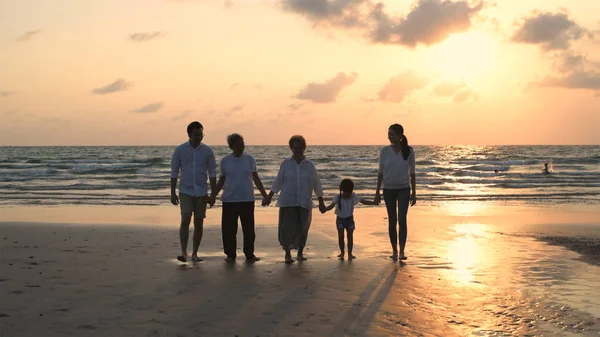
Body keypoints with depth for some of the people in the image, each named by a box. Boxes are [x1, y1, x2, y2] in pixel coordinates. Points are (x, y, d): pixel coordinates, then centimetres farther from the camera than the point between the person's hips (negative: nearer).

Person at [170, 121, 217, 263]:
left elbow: (212, 173, 4)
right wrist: (172, 193, -1)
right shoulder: (180, 150, -1)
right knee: (185, 220, -14)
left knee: (199, 224, 4)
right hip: (185, 191, -1)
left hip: (201, 193, 2)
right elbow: (174, 172, 3)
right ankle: (184, 252, -12)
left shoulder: (207, 151, 1)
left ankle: (195, 253, 14)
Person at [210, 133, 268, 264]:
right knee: (229, 229, 1)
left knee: (249, 229, 3)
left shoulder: (250, 159, 3)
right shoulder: (225, 161, 1)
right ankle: (230, 255, 12)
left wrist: (264, 194, 8)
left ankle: (249, 255, 13)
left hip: (247, 199, 0)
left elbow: (256, 178, 11)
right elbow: (221, 181, 10)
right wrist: (213, 195, 1)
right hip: (229, 200, 0)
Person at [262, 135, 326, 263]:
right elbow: (278, 182, 9)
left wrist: (321, 202, 11)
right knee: (288, 228, -6)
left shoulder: (310, 165, 5)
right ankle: (287, 254, 6)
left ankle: (300, 253, 21)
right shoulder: (285, 164, 3)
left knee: (303, 229, 4)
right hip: (287, 202, -1)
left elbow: (316, 184, 10)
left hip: (304, 203, 1)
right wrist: (269, 197, 8)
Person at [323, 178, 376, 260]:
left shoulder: (353, 196, -5)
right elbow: (332, 205, -20)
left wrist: (374, 202, -5)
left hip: (349, 219, 1)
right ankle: (342, 252, 5)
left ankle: (350, 253, 5)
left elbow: (363, 201, 1)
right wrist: (325, 209, -40)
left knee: (350, 235, -3)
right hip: (340, 219, -1)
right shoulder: (338, 198, -12)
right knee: (341, 235, -10)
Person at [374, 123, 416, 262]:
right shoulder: (385, 151, -2)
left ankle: (402, 252, -11)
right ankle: (394, 251, 14)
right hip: (389, 189, 1)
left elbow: (412, 173, 2)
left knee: (402, 219, -12)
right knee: (392, 220, 5)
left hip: (404, 189, -1)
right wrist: (377, 192, 2)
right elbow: (381, 172, 4)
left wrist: (414, 192, 1)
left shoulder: (409, 151, -4)